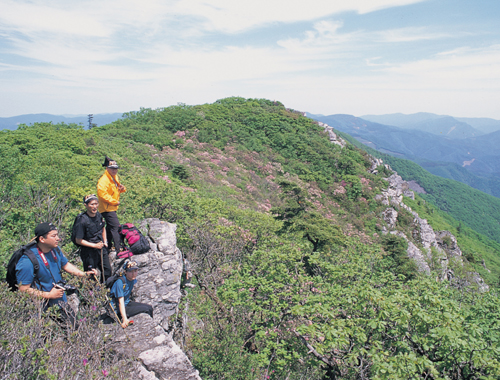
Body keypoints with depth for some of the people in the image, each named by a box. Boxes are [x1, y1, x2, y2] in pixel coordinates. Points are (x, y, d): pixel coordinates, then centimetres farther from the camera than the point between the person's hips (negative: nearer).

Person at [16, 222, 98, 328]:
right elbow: (23, 290, -21)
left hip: (62, 302, 7)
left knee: (74, 328, 14)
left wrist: (84, 274, 5)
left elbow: (65, 264, 15)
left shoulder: (55, 250, -3)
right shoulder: (27, 262, -25)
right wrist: (49, 295, -19)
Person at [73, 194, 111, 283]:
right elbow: (78, 240, -17)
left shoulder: (99, 215, -3)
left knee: (107, 270, 15)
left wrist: (105, 241, 9)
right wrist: (95, 245, -19)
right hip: (89, 252, -6)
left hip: (101, 249, 6)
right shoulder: (82, 220, -22)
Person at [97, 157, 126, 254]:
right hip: (107, 208, -10)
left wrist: (122, 188, 0)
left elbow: (116, 189, 25)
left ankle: (108, 246, 36)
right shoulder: (104, 180, -20)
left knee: (110, 226, 20)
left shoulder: (115, 177, 12)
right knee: (116, 226, -15)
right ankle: (119, 249, -15)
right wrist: (114, 202, -21)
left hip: (112, 207, 10)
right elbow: (102, 193, -28)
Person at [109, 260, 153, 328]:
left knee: (150, 307, -2)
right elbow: (121, 302, -30)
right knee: (145, 309, -20)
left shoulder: (134, 279, -3)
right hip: (118, 308, -8)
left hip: (127, 303, 8)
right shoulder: (120, 282, -26)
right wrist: (124, 319, -36)